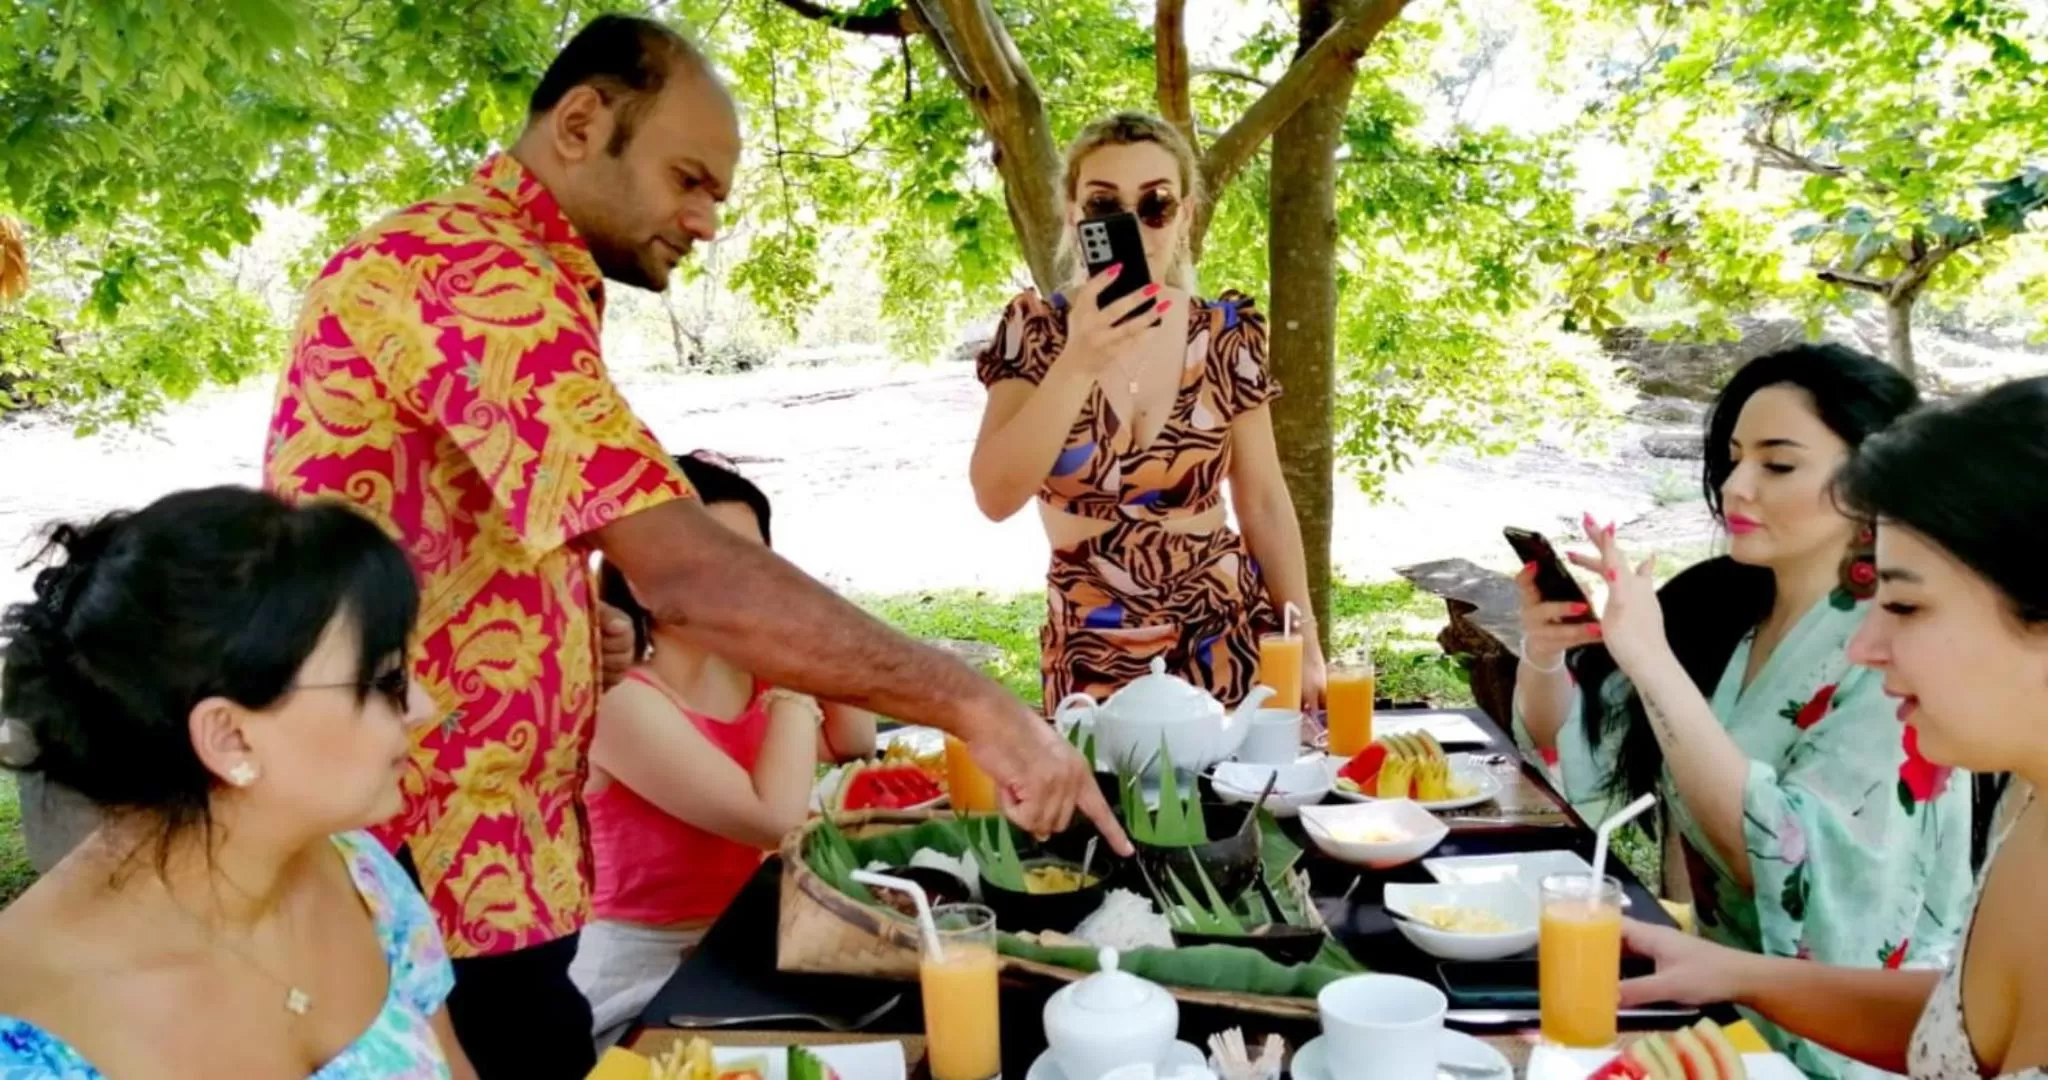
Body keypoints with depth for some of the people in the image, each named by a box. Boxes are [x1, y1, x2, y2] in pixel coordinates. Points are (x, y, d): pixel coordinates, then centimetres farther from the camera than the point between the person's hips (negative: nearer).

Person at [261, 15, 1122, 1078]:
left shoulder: (480, 268, 15)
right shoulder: (476, 272, -21)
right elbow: (689, 574, -31)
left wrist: (579, 637, 8)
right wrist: (974, 704, -28)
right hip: (426, 881, -10)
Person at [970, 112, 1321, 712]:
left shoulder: (1227, 335, -3)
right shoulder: (1036, 331, -6)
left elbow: (1264, 502, 4)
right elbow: (995, 498, -19)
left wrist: (1305, 645, 3)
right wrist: (1078, 365, -29)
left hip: (1228, 637, 1)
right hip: (1091, 653, -1)